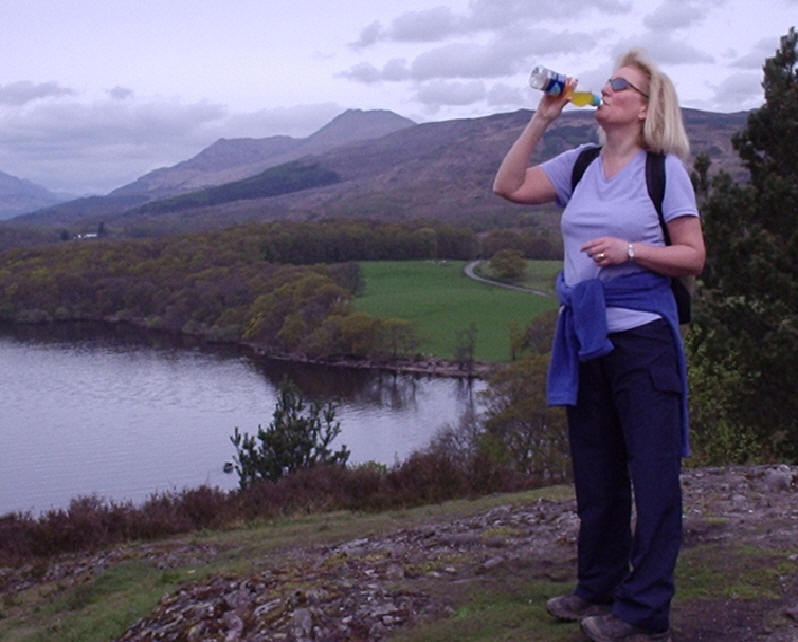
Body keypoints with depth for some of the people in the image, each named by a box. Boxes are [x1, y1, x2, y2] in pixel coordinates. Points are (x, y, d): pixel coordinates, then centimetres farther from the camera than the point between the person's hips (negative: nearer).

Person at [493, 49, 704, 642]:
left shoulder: (665, 169, -4)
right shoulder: (580, 165, 10)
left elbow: (693, 257, -5)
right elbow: (509, 186, 3)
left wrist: (628, 249, -19)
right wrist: (542, 119, 0)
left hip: (642, 334, -5)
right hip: (586, 335, 6)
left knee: (652, 474, -1)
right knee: (595, 474, 15)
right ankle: (598, 588, 29)